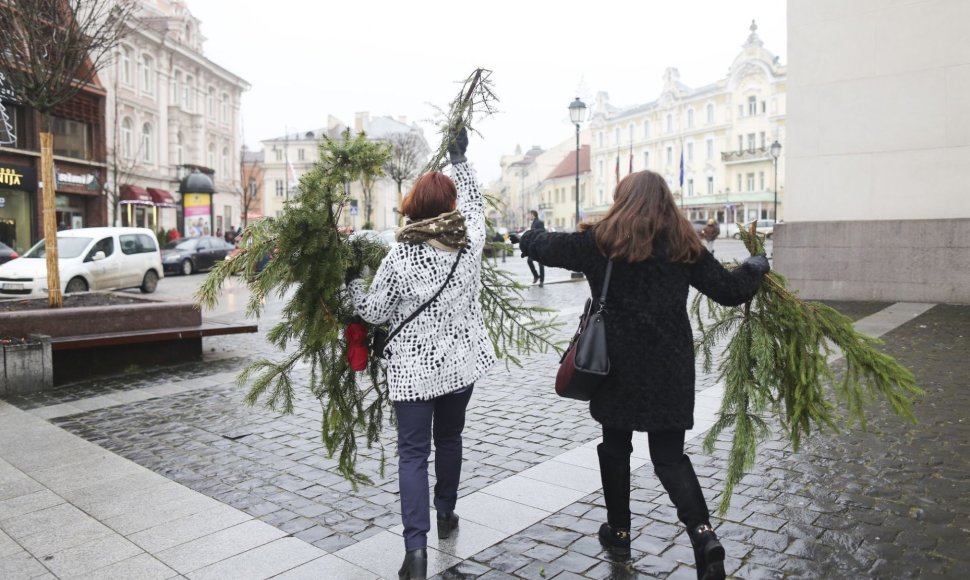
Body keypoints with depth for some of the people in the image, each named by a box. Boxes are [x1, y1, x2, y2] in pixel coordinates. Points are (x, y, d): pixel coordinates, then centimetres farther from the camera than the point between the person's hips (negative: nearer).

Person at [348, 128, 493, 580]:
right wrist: (459, 160, 27)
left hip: (413, 368, -4)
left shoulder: (400, 256, -15)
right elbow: (475, 204, 16)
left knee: (413, 451, 4)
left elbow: (375, 312, -7)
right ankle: (446, 514, 38)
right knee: (449, 437, 22)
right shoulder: (471, 242, -6)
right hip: (462, 361, 4)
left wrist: (353, 282, 11)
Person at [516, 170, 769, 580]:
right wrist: (755, 268, 25)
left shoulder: (600, 240, -2)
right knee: (670, 455, 10)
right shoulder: (683, 244, 2)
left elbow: (547, 247, 9)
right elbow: (729, 291, 5)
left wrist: (527, 237, 31)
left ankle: (619, 531, 28)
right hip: (670, 367, 2)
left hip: (618, 365, -1)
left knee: (615, 446, 17)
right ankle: (703, 533, -7)